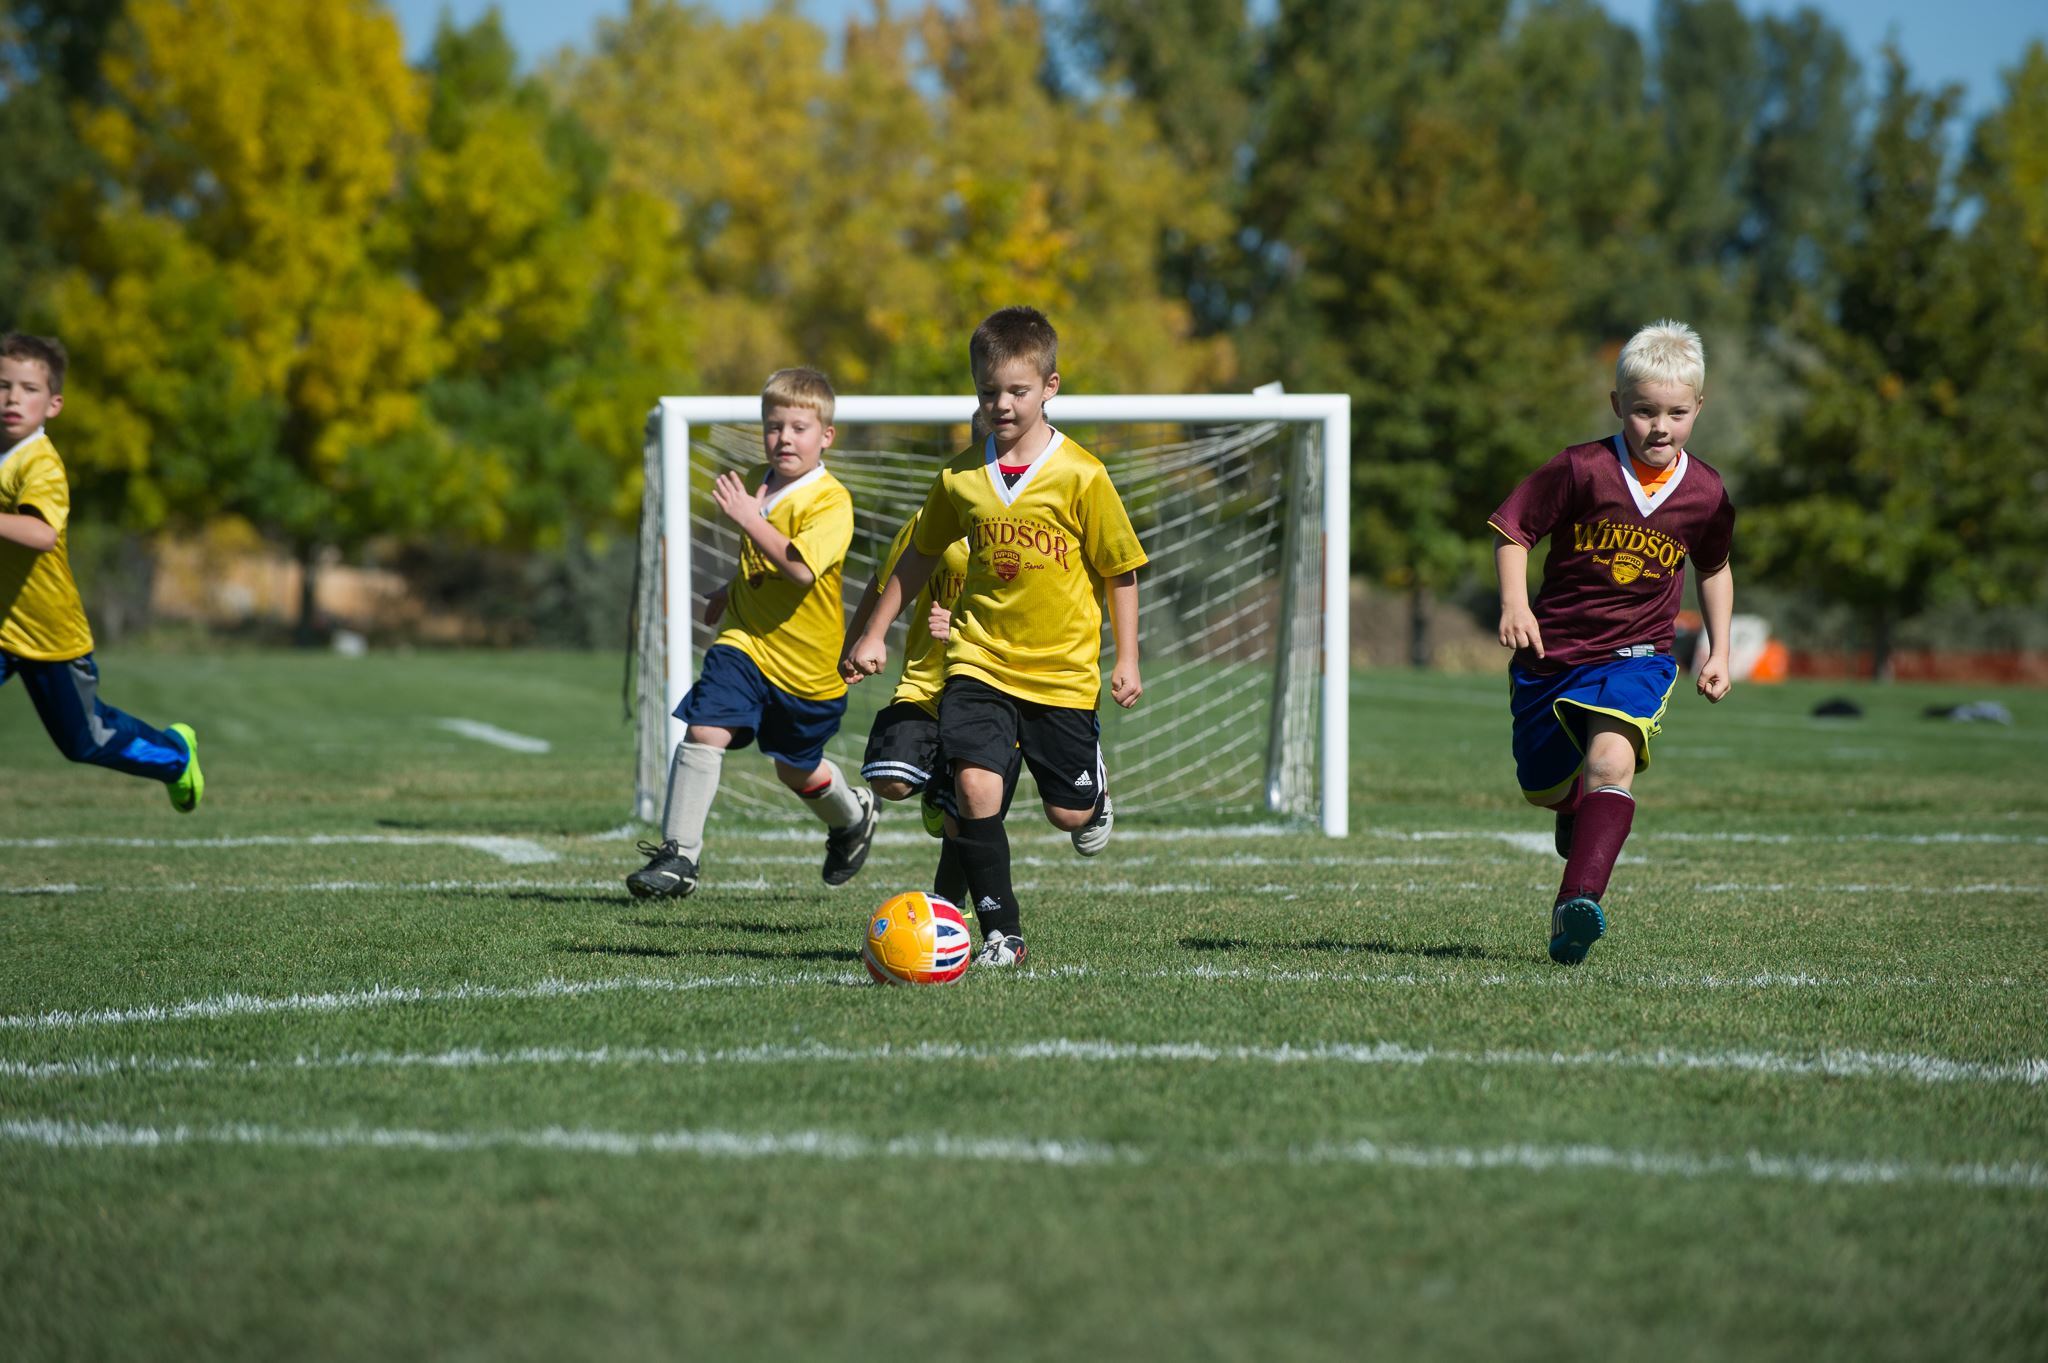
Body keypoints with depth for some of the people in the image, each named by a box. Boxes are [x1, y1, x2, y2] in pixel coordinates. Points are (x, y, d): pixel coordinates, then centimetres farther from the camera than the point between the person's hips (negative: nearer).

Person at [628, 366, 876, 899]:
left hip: (809, 663, -4)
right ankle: (679, 853, -15)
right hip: (746, 642, 4)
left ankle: (853, 816, 48)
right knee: (705, 731, -19)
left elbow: (800, 567, -34)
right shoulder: (756, 483, 4)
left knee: (798, 771, 15)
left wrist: (749, 518, -32)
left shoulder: (831, 502, -18)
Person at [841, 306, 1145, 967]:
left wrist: (1127, 659, -1)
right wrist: (874, 633, 16)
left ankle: (1095, 786, 46)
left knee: (1069, 813, 7)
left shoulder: (1081, 476, -9)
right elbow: (919, 558, 15)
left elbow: (1120, 570, 0)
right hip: (979, 661, 2)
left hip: (1062, 668, -1)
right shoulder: (959, 478, 0)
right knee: (975, 786, -19)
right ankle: (1000, 933, -7)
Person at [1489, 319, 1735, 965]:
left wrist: (1719, 650, 13)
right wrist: (1514, 603, -20)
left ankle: (1577, 902, -39)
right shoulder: (1581, 470, -14)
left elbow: (1714, 570, 16)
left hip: (1635, 654, -1)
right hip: (1552, 647, 1)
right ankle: (1577, 807, 57)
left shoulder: (1706, 494, -4)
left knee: (1612, 761, -29)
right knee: (1542, 788, 17)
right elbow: (1512, 530, -5)